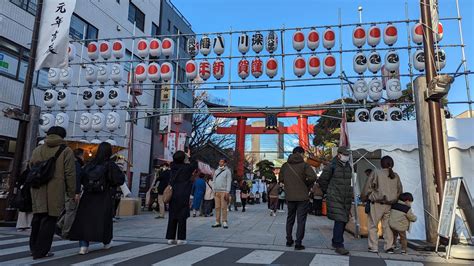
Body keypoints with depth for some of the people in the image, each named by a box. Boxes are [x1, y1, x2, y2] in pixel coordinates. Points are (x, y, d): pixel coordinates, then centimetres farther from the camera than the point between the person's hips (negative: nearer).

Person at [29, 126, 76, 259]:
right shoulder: (66, 151, -4)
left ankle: (34, 248, 30)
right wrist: (71, 192, -2)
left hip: (38, 191, 6)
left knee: (37, 218, 18)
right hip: (55, 192, -6)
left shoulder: (37, 150, 14)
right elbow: (70, 174, -8)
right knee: (49, 219, 1)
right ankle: (41, 251, 5)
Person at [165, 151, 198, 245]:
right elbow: (195, 163, 4)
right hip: (183, 196, -5)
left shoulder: (173, 167, 6)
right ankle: (180, 238, 5)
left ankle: (171, 237, 13)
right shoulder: (187, 167, -8)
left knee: (172, 216, 9)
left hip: (173, 195, 5)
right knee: (182, 216, 1)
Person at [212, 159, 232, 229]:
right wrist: (214, 191, 9)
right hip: (216, 191, 5)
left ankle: (224, 222, -2)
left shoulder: (227, 171, 2)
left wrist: (227, 192, -12)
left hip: (224, 192, -5)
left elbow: (229, 182, -4)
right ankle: (217, 222, 7)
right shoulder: (216, 171, 18)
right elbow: (214, 181, 18)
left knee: (223, 207, -6)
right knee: (217, 207, 3)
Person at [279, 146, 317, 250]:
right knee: (301, 220, 4)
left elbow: (281, 179, 8)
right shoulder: (304, 165, -8)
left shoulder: (285, 165, 3)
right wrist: (306, 184, -1)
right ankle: (298, 243, 3)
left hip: (290, 197, 4)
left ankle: (289, 241, 26)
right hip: (302, 197, -4)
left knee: (290, 218, 18)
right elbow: (313, 177, -18)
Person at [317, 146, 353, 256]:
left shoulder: (348, 167, 12)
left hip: (346, 199, 7)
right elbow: (322, 180, -3)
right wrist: (328, 192, 5)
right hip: (335, 199, -7)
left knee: (343, 221, 12)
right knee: (339, 221, -13)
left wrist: (349, 195, 18)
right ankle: (339, 246, -6)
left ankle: (335, 242, 28)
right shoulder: (331, 166, -10)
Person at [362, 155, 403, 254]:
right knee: (387, 225, 16)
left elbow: (367, 188, -6)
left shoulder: (376, 173, -9)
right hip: (389, 205, 5)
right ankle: (389, 247, 16)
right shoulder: (395, 176, 7)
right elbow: (400, 191, 15)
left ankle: (373, 247, 7)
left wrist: (364, 198, 6)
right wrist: (394, 200, 26)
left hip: (377, 204, -5)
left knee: (373, 225, 6)